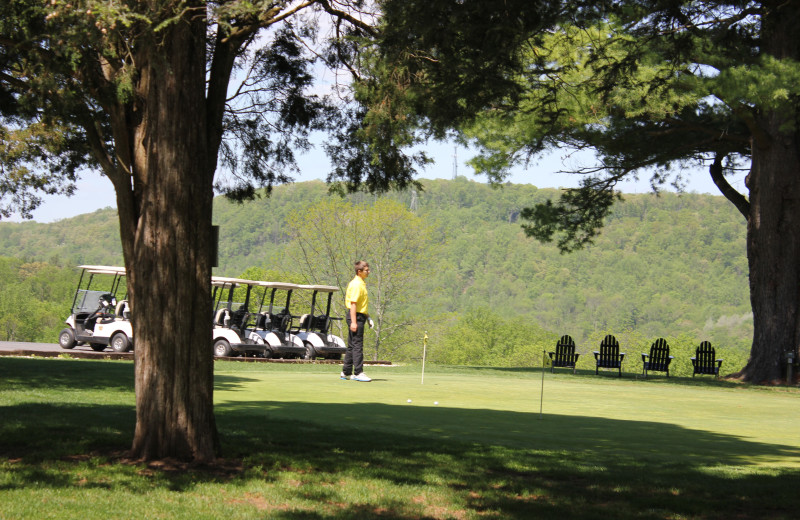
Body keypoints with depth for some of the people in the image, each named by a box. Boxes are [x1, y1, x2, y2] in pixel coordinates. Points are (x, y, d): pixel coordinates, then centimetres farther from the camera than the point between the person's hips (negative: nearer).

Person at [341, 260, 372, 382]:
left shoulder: (361, 283, 17)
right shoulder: (356, 284, -15)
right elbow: (353, 303, -21)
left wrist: (367, 316, 26)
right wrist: (353, 322, -25)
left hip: (359, 316, 10)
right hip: (356, 317, -10)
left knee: (352, 346, 13)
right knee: (357, 345, -11)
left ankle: (346, 372, 18)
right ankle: (358, 373, -13)